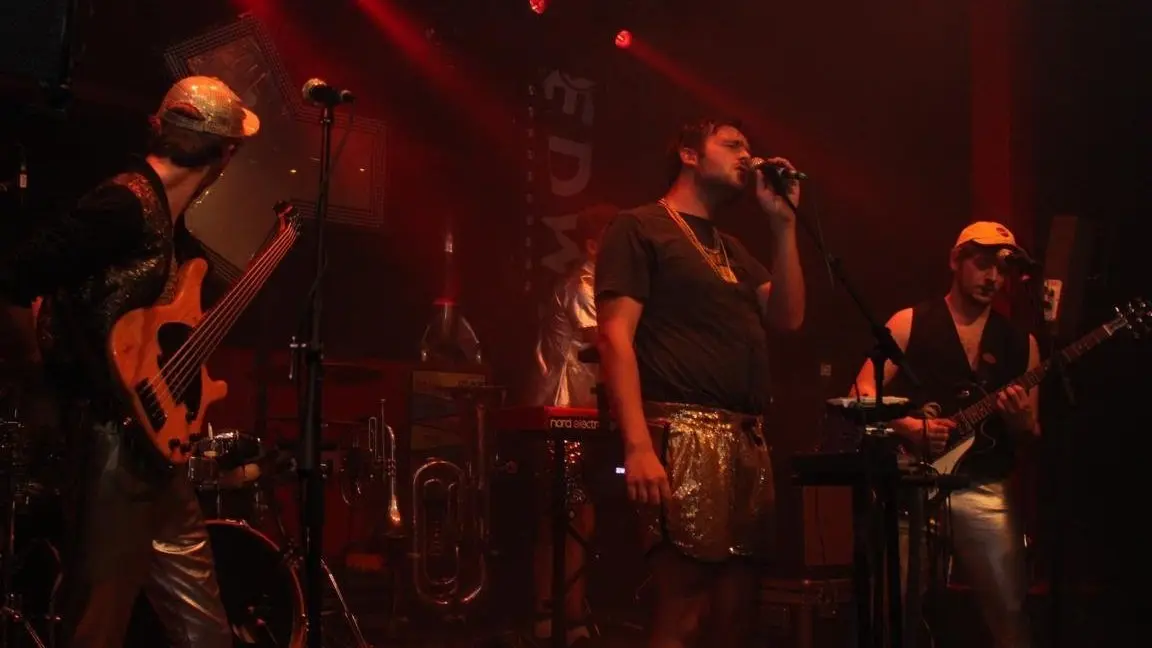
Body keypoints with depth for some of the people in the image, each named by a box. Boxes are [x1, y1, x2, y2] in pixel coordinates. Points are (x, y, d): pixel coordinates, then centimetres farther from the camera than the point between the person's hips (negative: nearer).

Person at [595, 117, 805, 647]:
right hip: (684, 437, -8)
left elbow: (787, 316, 16)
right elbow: (615, 337, -8)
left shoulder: (731, 248, 27)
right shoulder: (640, 227, 2)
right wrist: (637, 444, -20)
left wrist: (782, 224, 11)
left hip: (748, 441, 8)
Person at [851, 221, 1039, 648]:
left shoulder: (1020, 342, 13)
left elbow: (1032, 435, 14)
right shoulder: (910, 322, 6)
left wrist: (1020, 421, -9)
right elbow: (864, 391, 0)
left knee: (1010, 611, -5)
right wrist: (908, 427, -16)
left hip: (983, 488, 2)